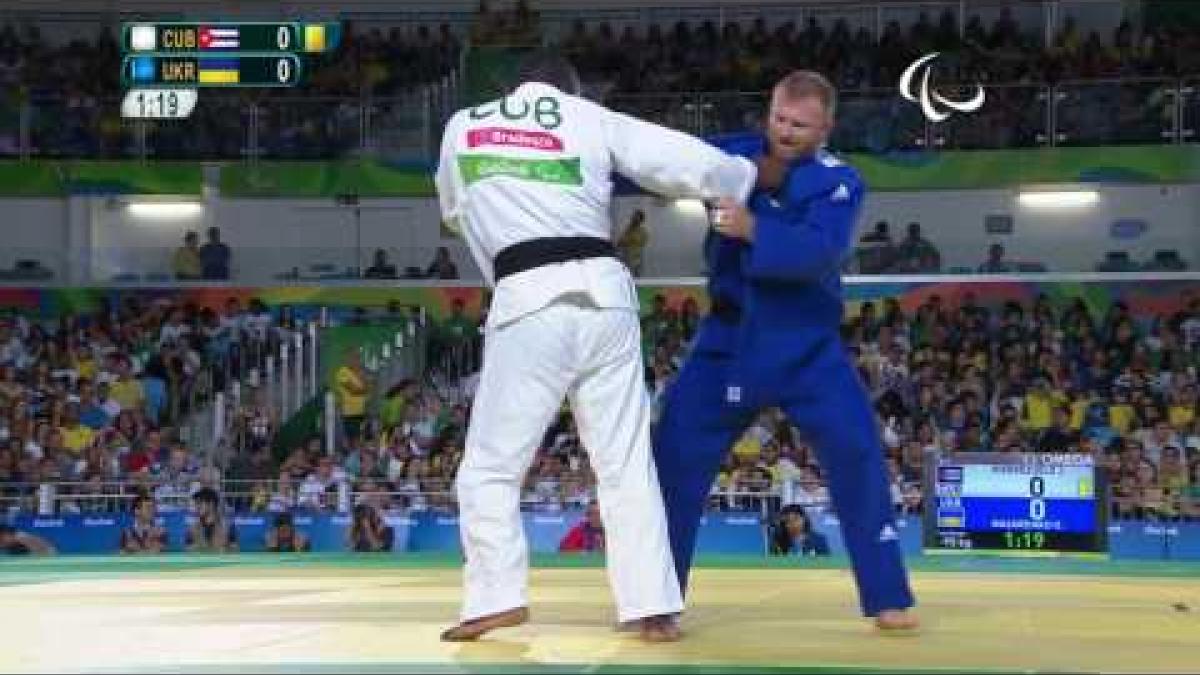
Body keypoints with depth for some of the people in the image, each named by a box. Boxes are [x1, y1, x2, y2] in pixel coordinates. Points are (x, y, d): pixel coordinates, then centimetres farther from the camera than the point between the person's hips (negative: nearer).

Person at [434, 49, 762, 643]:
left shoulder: (462, 128, 13)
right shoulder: (591, 118, 11)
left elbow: (456, 211, 28)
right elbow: (689, 163, 8)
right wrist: (752, 178, 25)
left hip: (529, 303, -2)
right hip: (605, 294, 2)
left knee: (491, 465, 7)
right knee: (627, 463, 8)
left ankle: (498, 597, -2)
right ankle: (652, 608, 5)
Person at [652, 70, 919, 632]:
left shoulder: (838, 182, -10)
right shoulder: (734, 154, -1)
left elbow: (818, 250, -27)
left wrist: (752, 227, -41)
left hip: (807, 345, -2)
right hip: (729, 338, 2)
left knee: (857, 455, -10)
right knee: (674, 455, -1)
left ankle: (887, 597, 2)